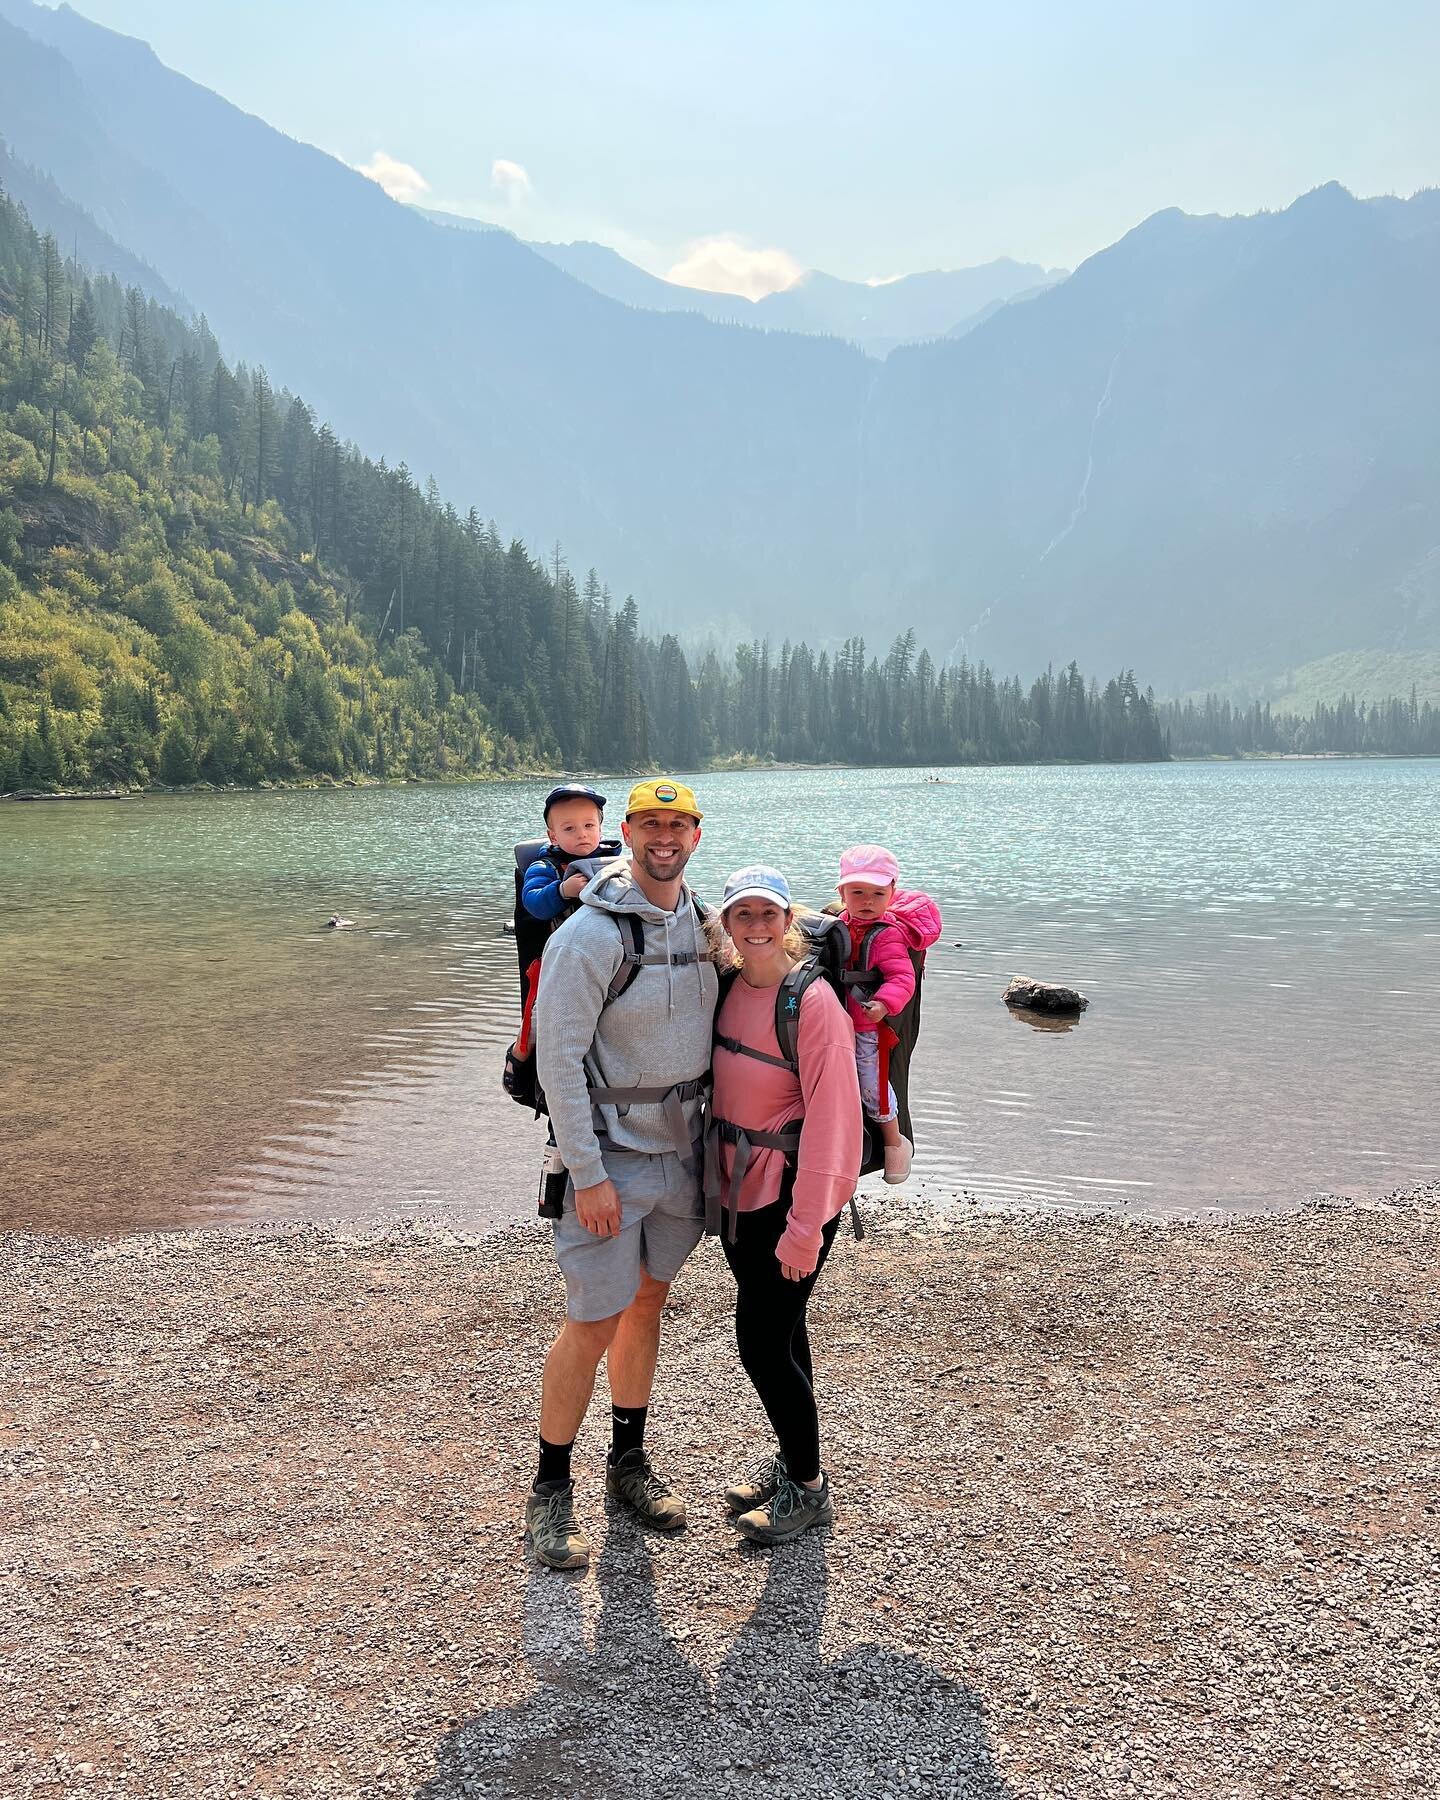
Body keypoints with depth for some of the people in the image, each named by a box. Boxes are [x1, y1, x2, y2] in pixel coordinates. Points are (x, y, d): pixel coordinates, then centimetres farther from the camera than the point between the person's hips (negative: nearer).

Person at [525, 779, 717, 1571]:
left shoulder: (700, 923, 3)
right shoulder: (589, 935, -18)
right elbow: (558, 1059, -19)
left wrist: (714, 1135, 12)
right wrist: (587, 1173, -19)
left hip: (682, 1149, 7)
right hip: (611, 1157, -6)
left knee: (648, 1304, 18)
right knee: (593, 1326, -1)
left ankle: (629, 1460, 35)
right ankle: (550, 1491, 17)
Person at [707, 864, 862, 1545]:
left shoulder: (813, 1002, -18)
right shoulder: (727, 988, 1)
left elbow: (831, 1115, -18)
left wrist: (805, 1225, -18)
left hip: (790, 1192, -6)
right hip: (737, 1186, 6)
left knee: (762, 1337, -2)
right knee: (779, 1331, 19)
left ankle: (808, 1487, 18)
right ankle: (790, 1458, 37)